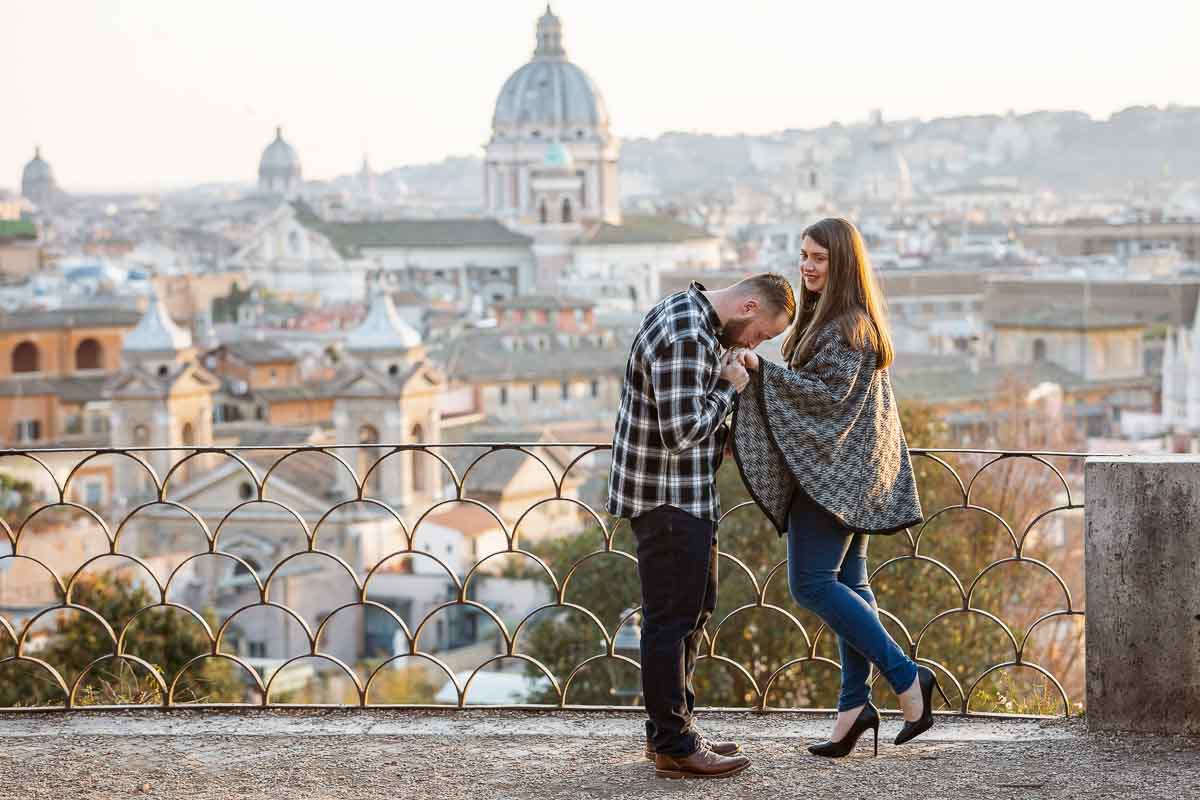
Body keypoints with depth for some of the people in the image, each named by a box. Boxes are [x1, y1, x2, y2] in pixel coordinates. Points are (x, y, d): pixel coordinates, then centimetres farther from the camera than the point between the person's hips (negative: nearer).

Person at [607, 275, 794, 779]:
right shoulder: (686, 337, -23)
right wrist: (730, 388, -15)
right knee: (671, 618, -3)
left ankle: (669, 729, 28)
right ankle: (674, 747, 5)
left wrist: (726, 434, 7)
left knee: (694, 608, 19)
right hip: (667, 498, -11)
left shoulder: (697, 321, 11)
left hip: (686, 496, 11)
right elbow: (682, 430, -28)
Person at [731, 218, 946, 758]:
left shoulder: (848, 326, -15)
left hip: (834, 469, -10)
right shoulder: (826, 318, 17)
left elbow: (830, 394, -23)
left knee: (811, 583, -12)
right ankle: (854, 704, 10)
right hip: (846, 471, 10)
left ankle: (907, 679, -9)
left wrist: (762, 371, -27)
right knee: (846, 583, 8)